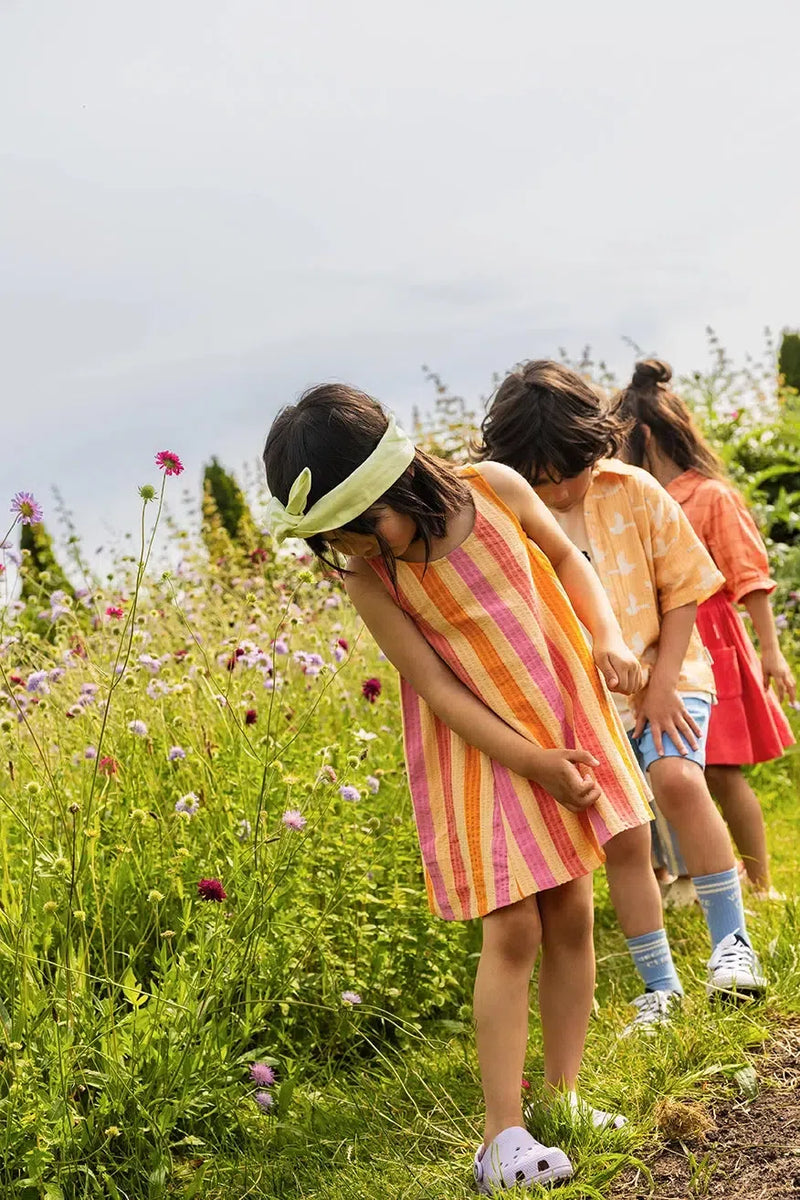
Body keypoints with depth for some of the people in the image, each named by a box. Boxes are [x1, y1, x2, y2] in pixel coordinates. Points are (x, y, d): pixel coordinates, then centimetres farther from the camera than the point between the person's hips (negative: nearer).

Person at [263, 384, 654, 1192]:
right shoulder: (369, 579, -17)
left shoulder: (493, 488, -12)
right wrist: (536, 764, -18)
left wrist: (608, 637, -9)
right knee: (513, 930, -8)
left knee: (571, 916, 7)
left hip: (566, 725, 3)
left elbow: (565, 557, 6)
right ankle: (502, 1134, -2)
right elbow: (439, 689, -15)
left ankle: (565, 1099, 19)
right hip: (483, 754, -3)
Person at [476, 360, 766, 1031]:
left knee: (678, 778, -28)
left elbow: (682, 588, -2)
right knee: (619, 842, -1)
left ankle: (731, 940, -14)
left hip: (663, 676, -1)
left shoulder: (634, 492, -8)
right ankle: (660, 987, 16)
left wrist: (663, 682, -10)